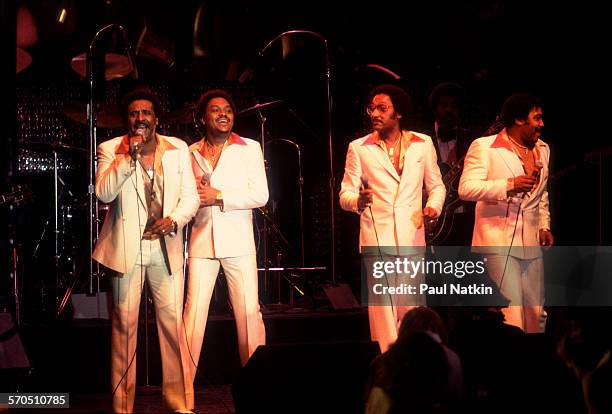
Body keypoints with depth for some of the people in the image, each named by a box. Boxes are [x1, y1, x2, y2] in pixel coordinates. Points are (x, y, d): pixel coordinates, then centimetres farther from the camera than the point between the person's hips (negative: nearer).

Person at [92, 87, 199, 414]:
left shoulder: (178, 149, 9)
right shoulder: (111, 150, 2)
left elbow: (190, 196, 9)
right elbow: (103, 192, -12)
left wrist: (174, 219, -9)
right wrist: (128, 156, -18)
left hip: (166, 247, 2)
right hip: (126, 248, -2)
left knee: (173, 322, -2)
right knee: (124, 325, -1)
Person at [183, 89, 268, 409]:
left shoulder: (249, 149, 5)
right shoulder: (192, 153, 11)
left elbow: (260, 195, -3)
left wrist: (219, 196, -11)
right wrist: (195, 196, -4)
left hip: (238, 241, -1)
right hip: (202, 240, 1)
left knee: (249, 312, -3)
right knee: (194, 311, -5)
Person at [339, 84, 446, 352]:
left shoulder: (423, 144, 9)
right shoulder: (359, 148, 5)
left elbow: (436, 185, 17)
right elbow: (345, 194, 4)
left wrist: (433, 206, -3)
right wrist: (358, 201, -18)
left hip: (412, 237, 2)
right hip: (376, 237, -2)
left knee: (411, 308, 4)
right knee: (383, 308, -8)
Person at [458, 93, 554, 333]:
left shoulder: (542, 150, 17)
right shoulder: (483, 147, -4)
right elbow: (466, 188, -15)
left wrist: (544, 225, 17)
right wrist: (509, 185, -22)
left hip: (531, 243, 7)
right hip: (498, 240, -7)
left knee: (536, 313, 7)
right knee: (511, 313, -13)